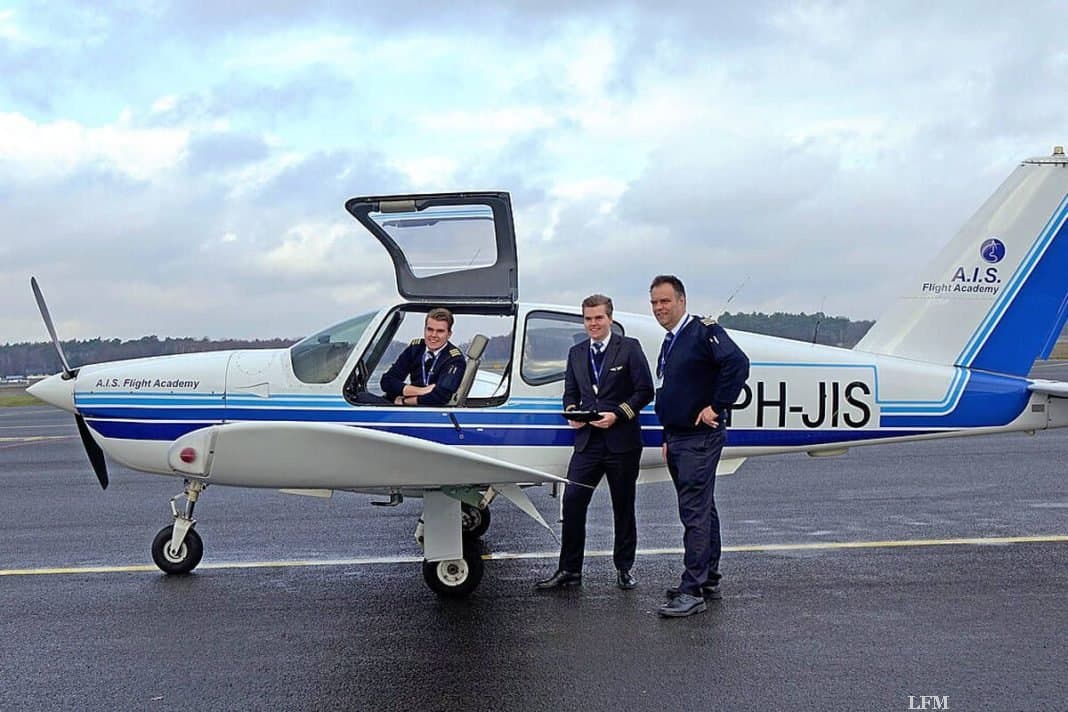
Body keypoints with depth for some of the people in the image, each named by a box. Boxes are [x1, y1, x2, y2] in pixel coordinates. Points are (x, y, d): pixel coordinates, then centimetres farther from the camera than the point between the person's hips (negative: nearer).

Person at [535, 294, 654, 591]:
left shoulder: (629, 348, -1)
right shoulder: (576, 352, 13)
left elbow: (644, 391, -5)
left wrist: (617, 414, -15)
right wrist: (572, 412, -4)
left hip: (621, 441, -3)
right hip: (587, 441, 4)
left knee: (623, 507, 8)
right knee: (572, 502, -4)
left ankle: (624, 568, 22)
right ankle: (569, 569, 6)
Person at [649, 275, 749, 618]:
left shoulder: (704, 331, -11)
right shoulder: (670, 342, 18)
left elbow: (738, 363, -26)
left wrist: (717, 407, -21)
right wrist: (668, 438, 21)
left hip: (700, 438, -10)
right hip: (678, 438, 10)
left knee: (695, 512, -10)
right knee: (701, 510, 15)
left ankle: (692, 591, -8)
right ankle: (709, 581, 24)